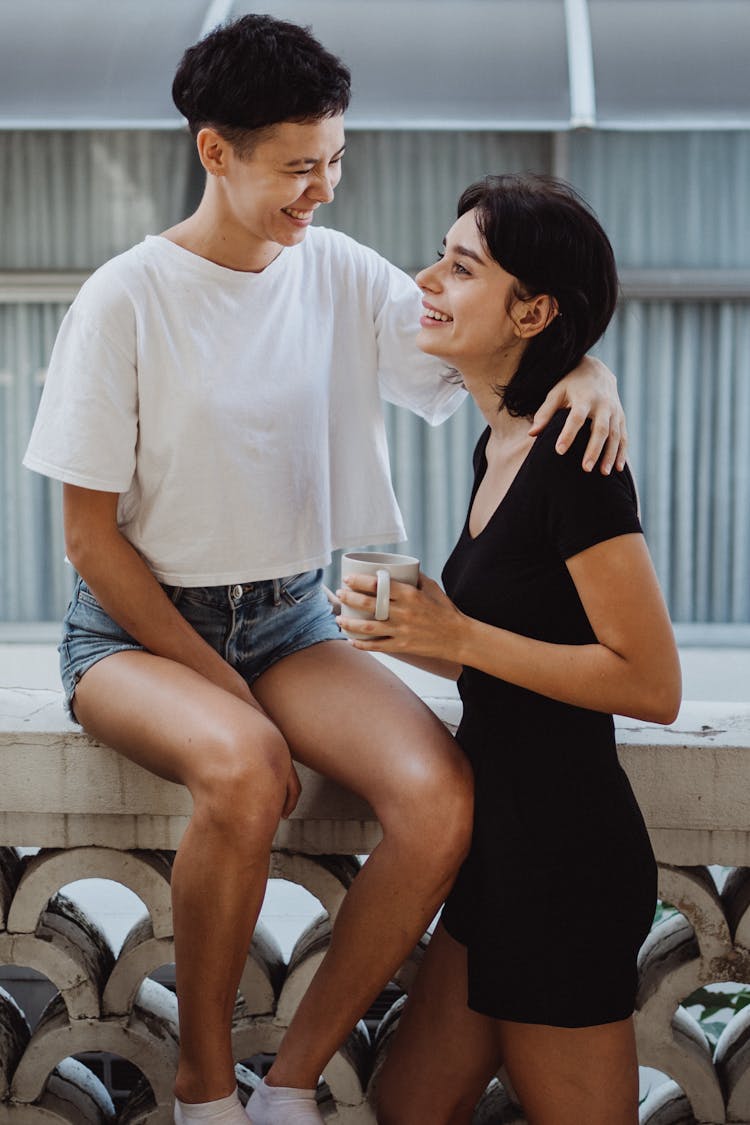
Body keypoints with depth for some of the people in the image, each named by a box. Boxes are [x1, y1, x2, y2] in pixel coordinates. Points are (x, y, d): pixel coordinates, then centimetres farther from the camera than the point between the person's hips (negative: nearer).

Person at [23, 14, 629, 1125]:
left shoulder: (341, 274, 2)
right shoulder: (125, 302, -10)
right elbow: (91, 540, -9)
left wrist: (581, 369, -27)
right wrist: (230, 691, -14)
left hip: (289, 617, 4)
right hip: (139, 623, -4)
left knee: (442, 798, -23)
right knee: (243, 766, -37)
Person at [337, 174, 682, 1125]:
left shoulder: (574, 459, -18)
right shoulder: (500, 448, 10)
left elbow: (651, 686, -20)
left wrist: (457, 634, -18)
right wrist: (405, 634, 2)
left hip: (567, 855, -9)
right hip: (508, 841, 9)